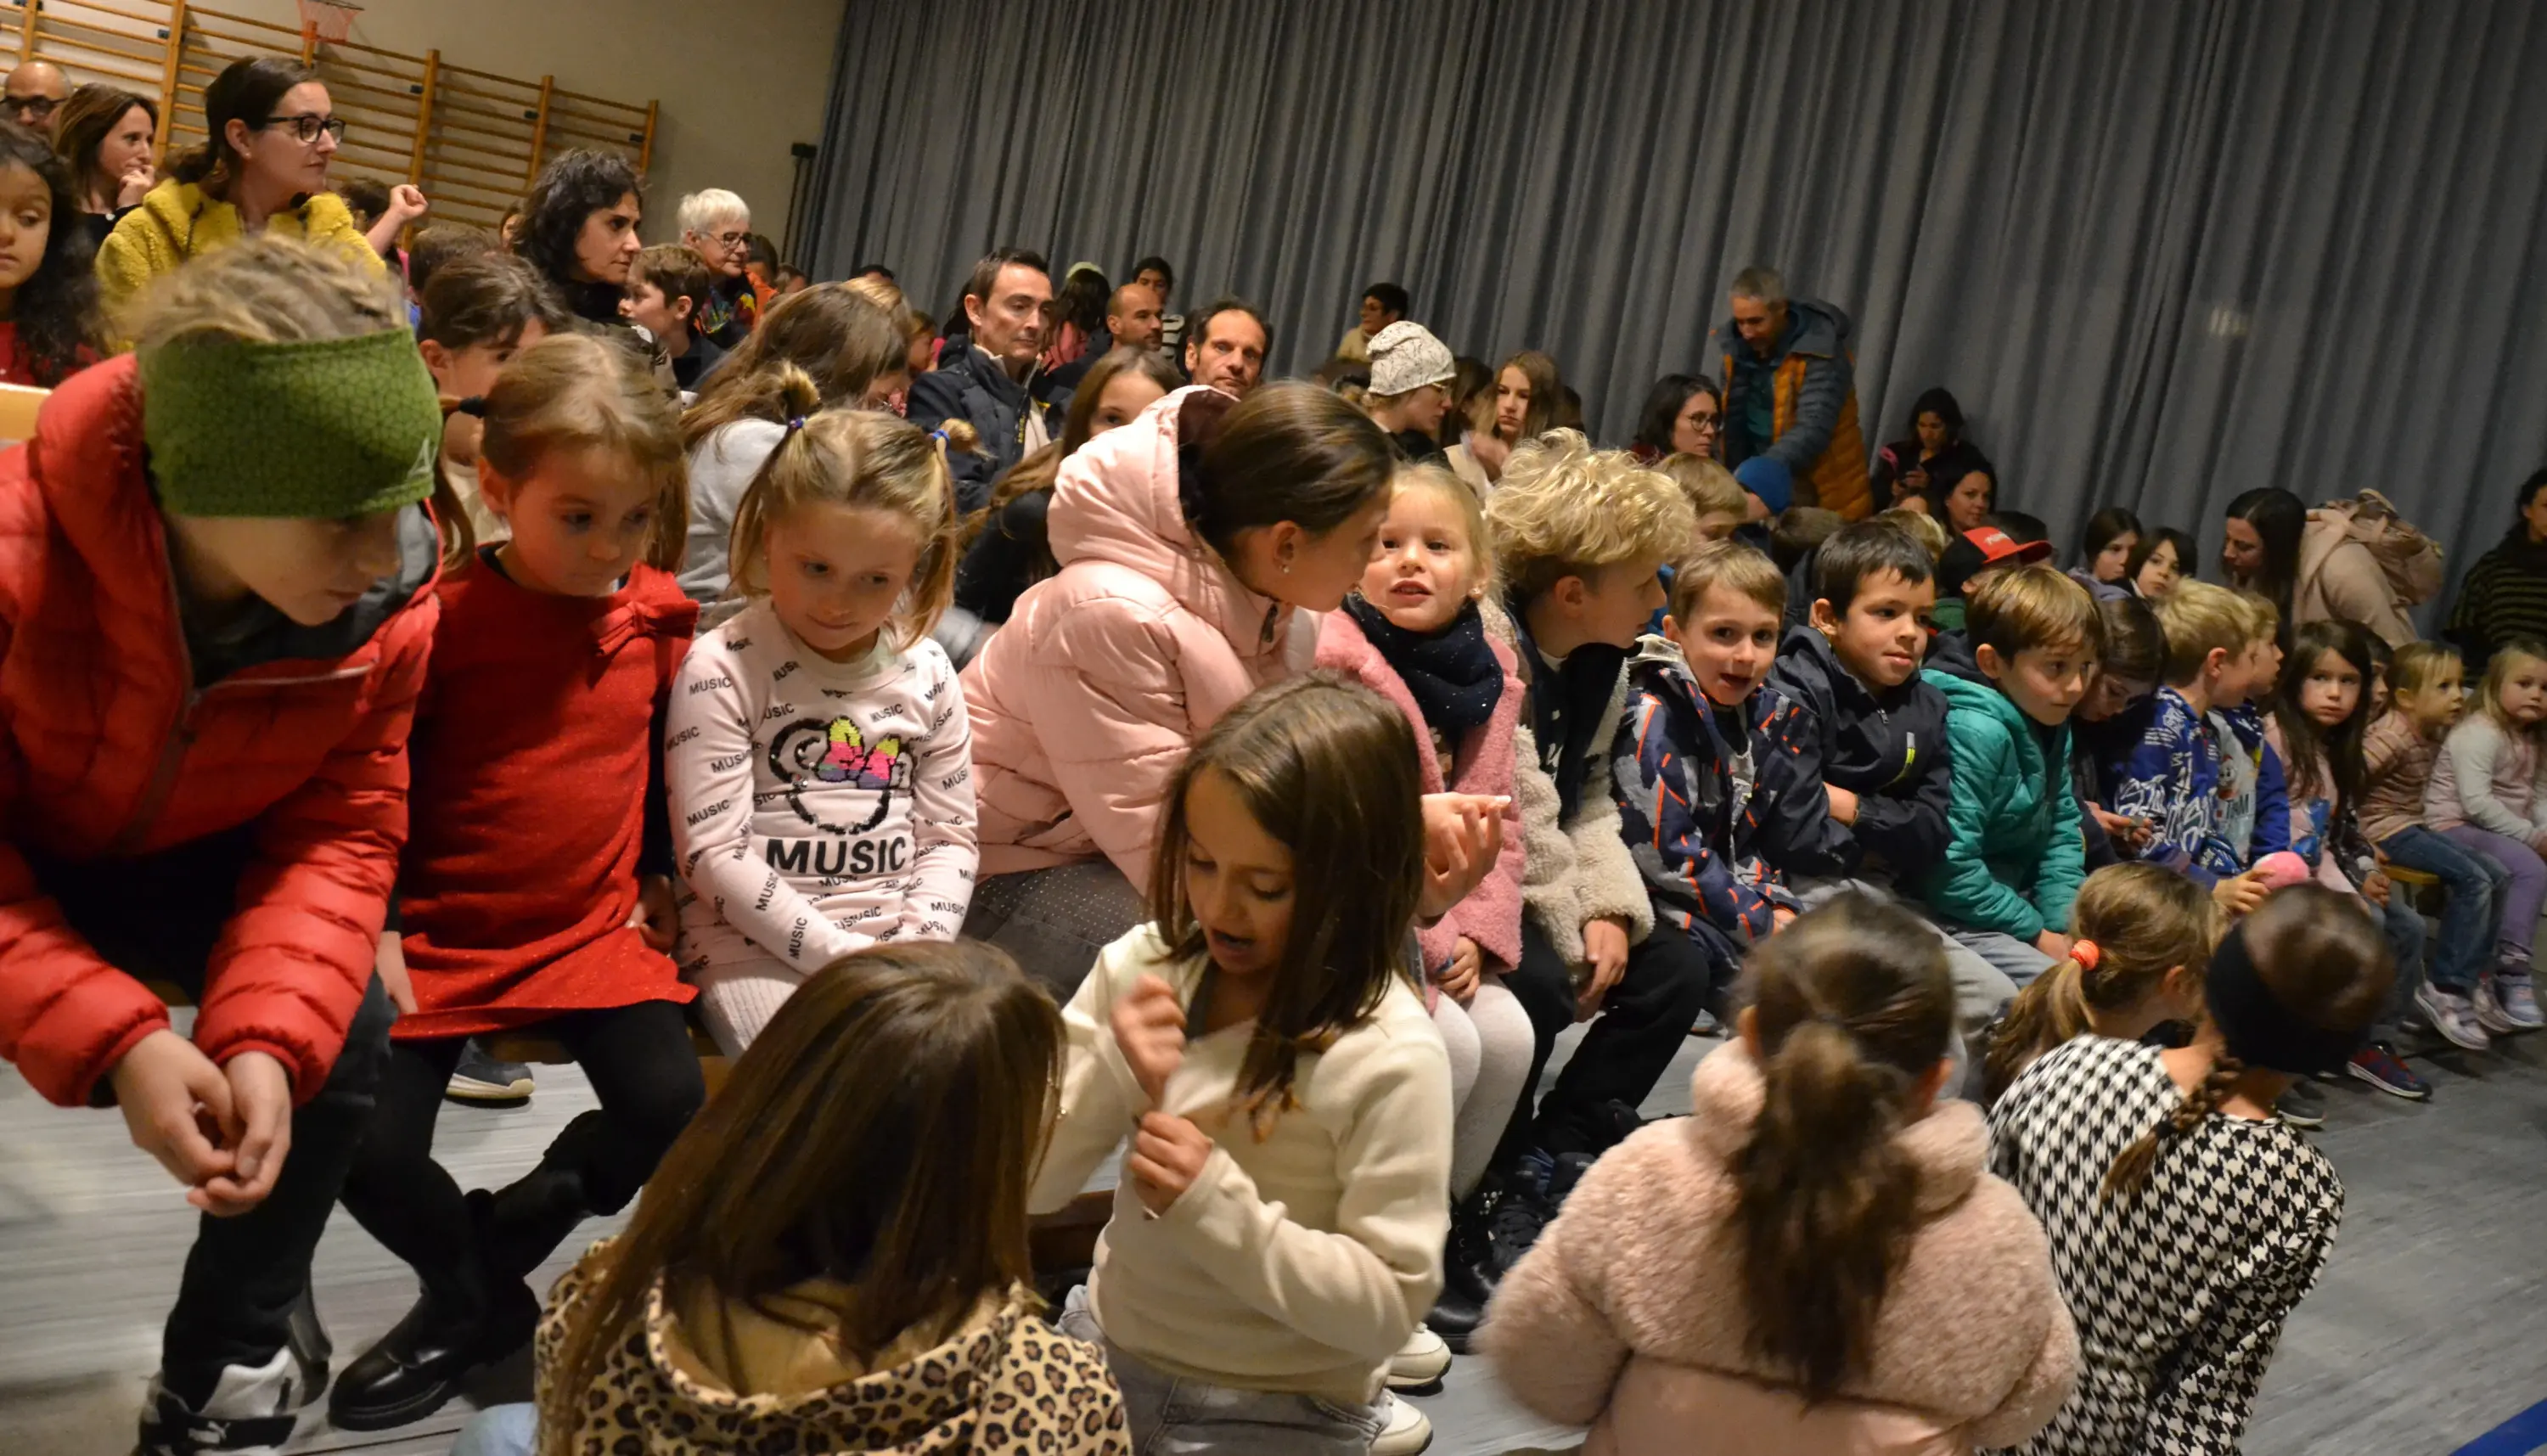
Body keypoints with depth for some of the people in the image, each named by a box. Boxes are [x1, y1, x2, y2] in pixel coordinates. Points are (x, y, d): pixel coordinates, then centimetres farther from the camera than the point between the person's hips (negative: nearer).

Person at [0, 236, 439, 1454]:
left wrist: (267, 1033, -33)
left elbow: (343, 828, -17)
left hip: (176, 865, 4)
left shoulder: (386, 602, -25)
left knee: (344, 1033, -11)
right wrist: (111, 1038, -42)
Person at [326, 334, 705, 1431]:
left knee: (670, 1111, -16)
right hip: (443, 934, -2)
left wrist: (657, 877, 18)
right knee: (368, 1150, -12)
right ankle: (474, 1299, 20)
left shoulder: (660, 614, -1)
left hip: (597, 929, 2)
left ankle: (506, 1234, 14)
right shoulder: (444, 619, -12)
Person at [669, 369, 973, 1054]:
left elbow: (950, 835, 10)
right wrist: (842, 953, -16)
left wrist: (917, 948, -8)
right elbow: (715, 854, -11)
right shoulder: (722, 669, -7)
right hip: (754, 949, -4)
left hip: (895, 944, 5)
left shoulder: (925, 672, 6)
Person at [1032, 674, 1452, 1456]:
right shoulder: (1143, 967, -6)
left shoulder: (1392, 1060, -19)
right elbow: (1030, 1183, -2)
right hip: (1104, 1351, 5)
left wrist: (1216, 1203, -26)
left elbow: (1386, 1305, -17)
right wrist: (1112, 1074, -20)